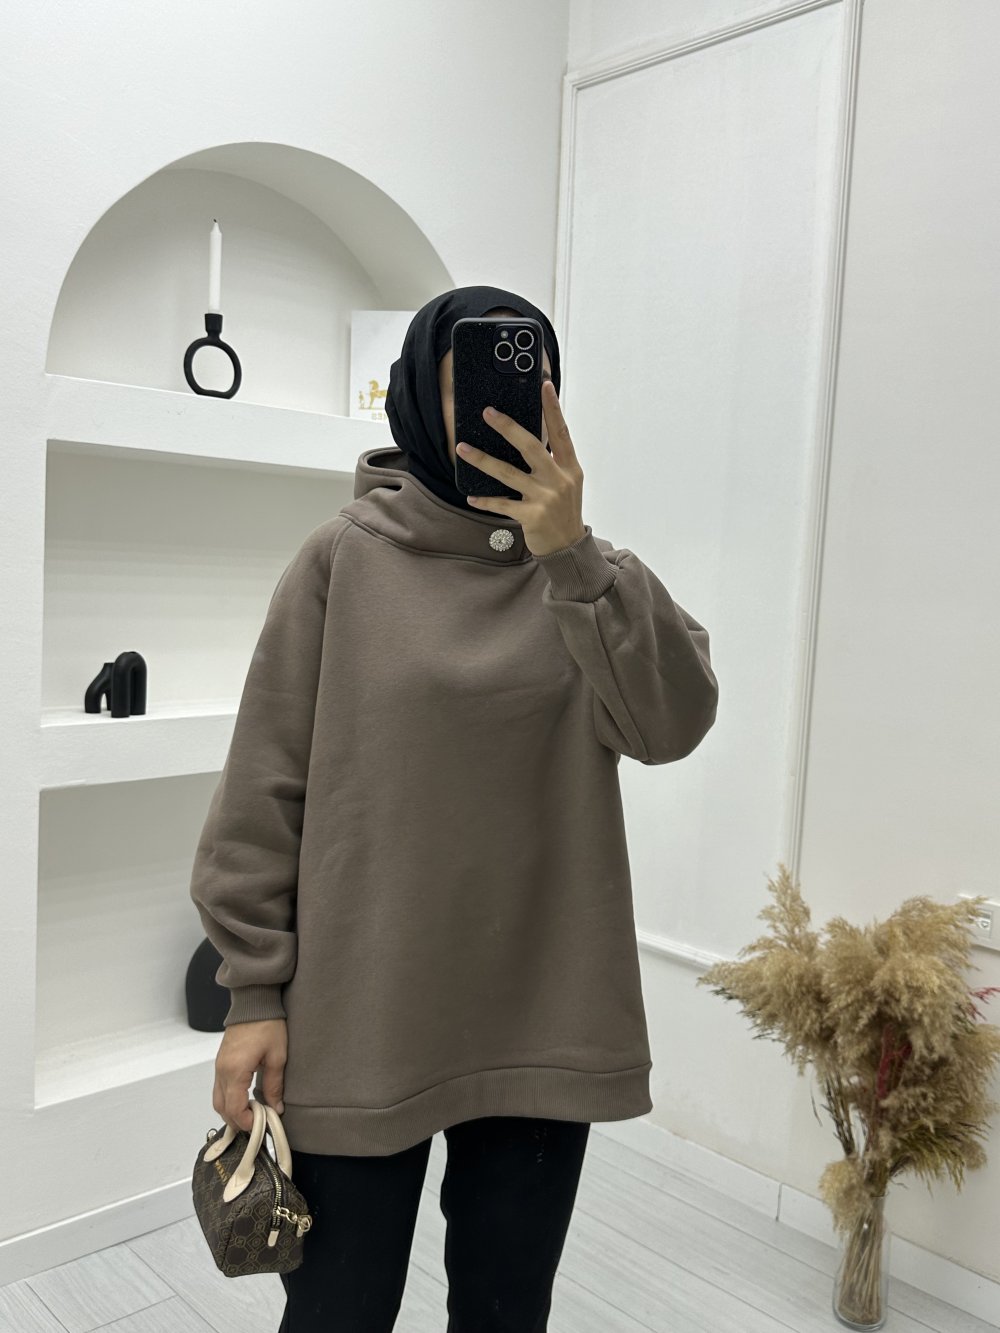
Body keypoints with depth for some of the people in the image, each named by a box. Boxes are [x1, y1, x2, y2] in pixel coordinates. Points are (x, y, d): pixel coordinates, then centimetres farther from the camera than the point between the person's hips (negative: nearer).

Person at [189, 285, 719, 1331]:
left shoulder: (593, 575, 3)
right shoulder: (344, 559, -4)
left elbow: (672, 722, -14)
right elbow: (265, 784, -3)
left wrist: (572, 557, -24)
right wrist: (254, 989, -4)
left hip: (542, 1023, 3)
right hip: (356, 1026, -2)